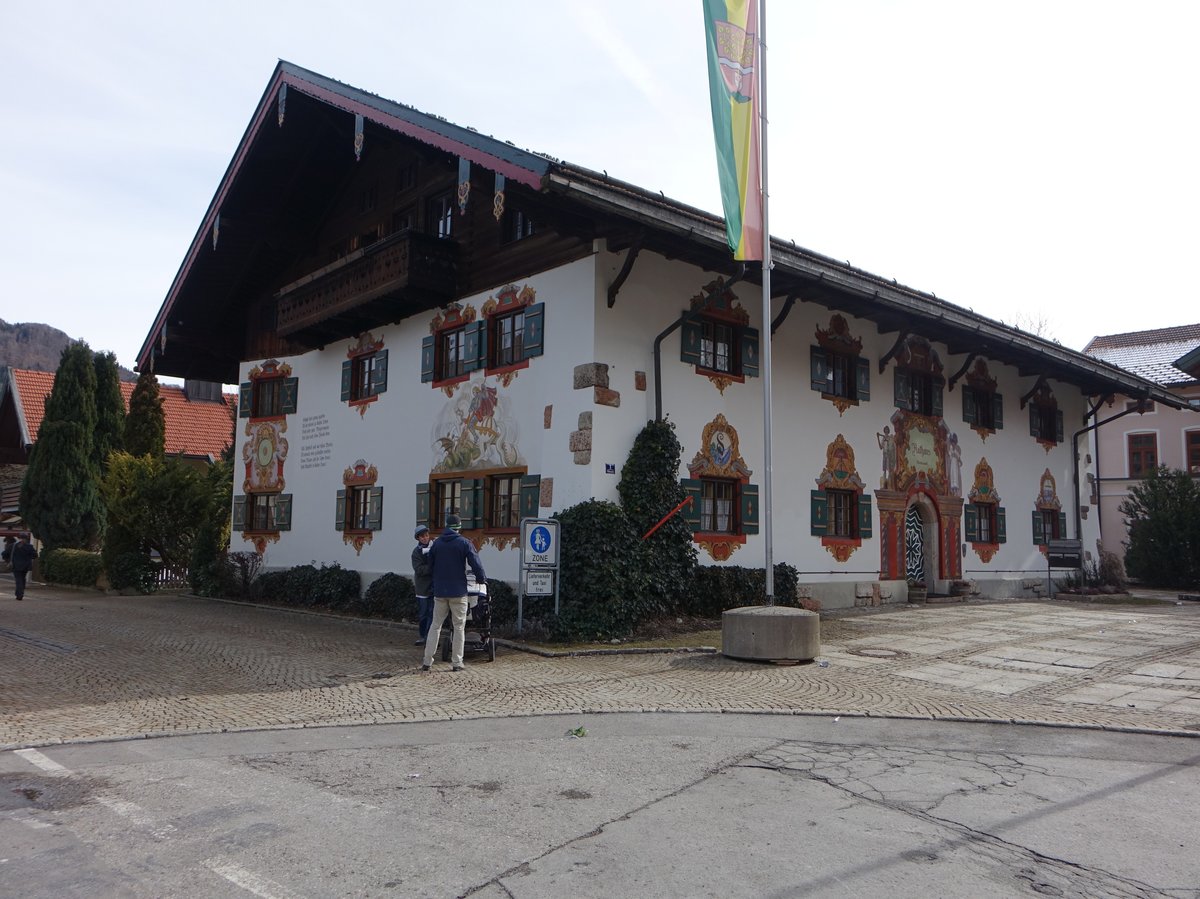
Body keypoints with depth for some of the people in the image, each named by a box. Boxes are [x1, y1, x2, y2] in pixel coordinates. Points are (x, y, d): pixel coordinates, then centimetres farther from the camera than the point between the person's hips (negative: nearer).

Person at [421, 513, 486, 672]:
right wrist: (482, 579, 5)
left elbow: (430, 566, 10)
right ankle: (456, 662, 6)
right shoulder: (464, 543, -8)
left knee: (435, 625, 10)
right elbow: (476, 564, -11)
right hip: (458, 592, -3)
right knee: (459, 627, 6)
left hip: (439, 592, 3)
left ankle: (427, 661, 7)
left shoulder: (436, 543, 4)